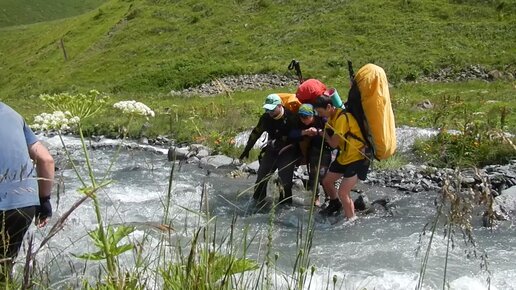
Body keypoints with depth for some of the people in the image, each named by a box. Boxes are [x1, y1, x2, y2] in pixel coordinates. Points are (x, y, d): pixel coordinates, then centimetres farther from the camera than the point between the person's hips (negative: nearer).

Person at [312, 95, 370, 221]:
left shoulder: (342, 117, -24)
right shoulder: (333, 117, 5)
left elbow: (334, 143, -21)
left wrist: (324, 133, -5)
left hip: (358, 158, -10)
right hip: (344, 156, 10)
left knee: (343, 192, -17)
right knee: (326, 181, 18)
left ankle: (351, 221, -4)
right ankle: (335, 205, 43)